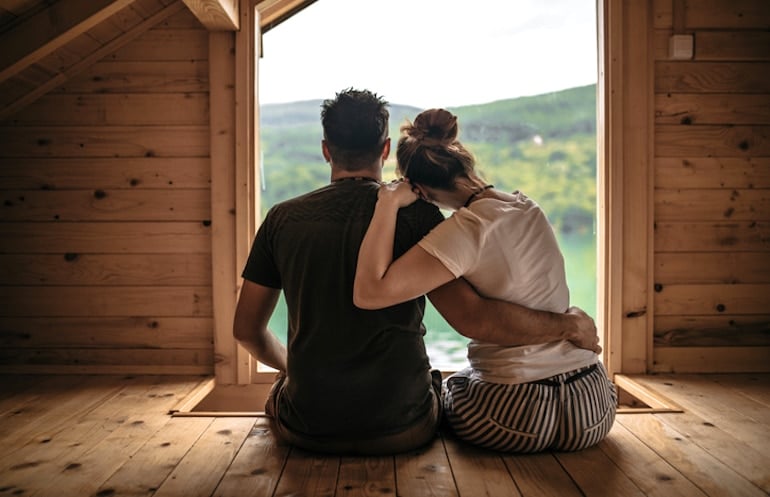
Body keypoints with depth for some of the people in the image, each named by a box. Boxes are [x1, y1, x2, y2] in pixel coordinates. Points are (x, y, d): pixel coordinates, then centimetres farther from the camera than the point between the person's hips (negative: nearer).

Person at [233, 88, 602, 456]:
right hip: (401, 431, -1)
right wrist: (569, 324, -2)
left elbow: (246, 329, 6)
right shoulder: (414, 212, -9)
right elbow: (472, 319, -17)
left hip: (306, 429, 2)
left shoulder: (282, 218, -1)